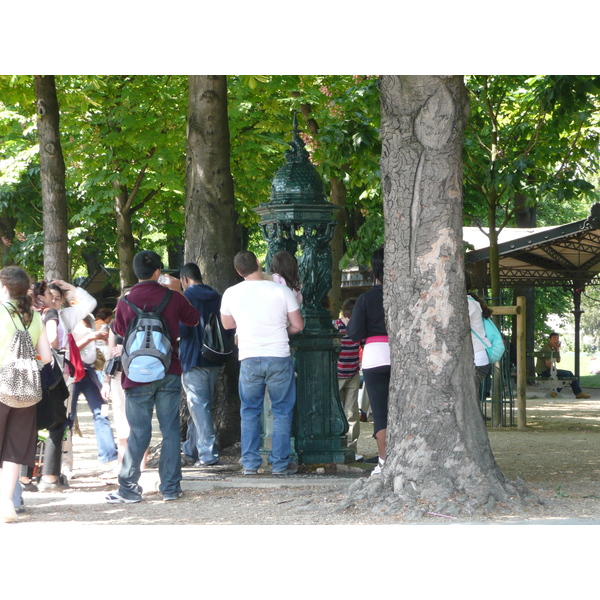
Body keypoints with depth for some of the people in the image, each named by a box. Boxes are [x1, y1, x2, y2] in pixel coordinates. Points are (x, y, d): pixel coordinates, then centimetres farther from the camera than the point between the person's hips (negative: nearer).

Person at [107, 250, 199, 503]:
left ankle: (128, 488, 4)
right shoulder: (172, 297, -4)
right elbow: (194, 319, 15)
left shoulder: (126, 302, -7)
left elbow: (119, 329, 12)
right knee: (171, 430, 7)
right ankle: (170, 487, 8)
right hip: (170, 373, 1)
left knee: (139, 432, 3)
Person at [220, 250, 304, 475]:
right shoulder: (281, 291, -6)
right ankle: (280, 463, 8)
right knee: (282, 411, 8)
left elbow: (227, 324, 17)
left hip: (249, 360, 2)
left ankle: (250, 463, 10)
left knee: (250, 412, 13)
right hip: (279, 357, -2)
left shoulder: (231, 294, 0)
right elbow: (298, 325, 1)